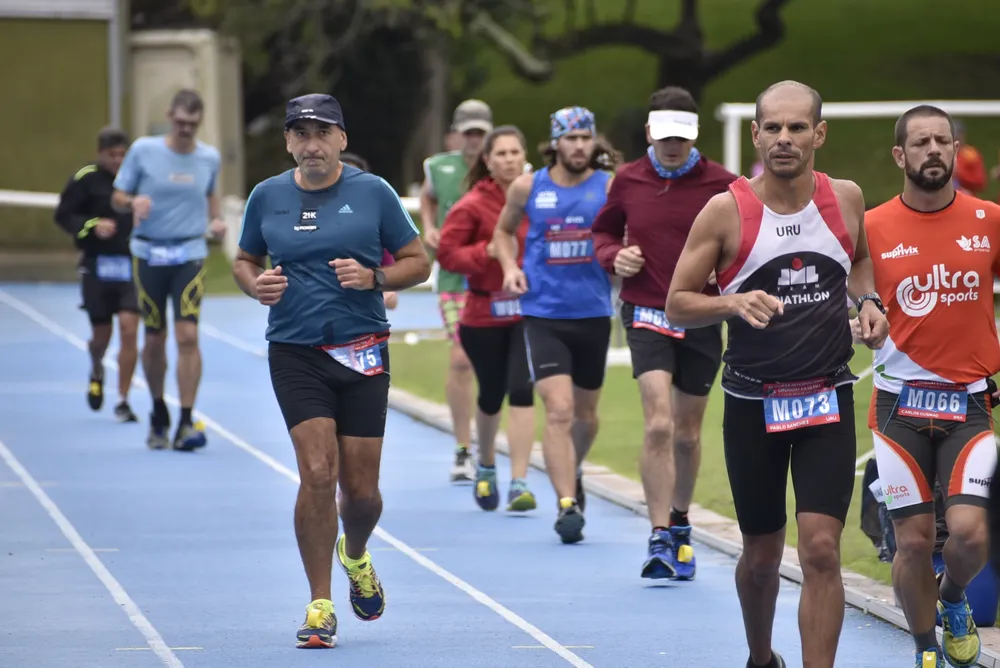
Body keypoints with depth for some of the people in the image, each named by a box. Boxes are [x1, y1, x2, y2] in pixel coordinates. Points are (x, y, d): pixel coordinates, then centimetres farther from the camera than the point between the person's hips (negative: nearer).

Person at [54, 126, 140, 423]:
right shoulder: (85, 179, -5)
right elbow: (62, 215, -3)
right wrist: (92, 225, -17)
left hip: (131, 265, 1)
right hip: (98, 267, -1)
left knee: (129, 328, -11)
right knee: (101, 335, 8)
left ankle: (123, 400, -2)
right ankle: (96, 373, 45)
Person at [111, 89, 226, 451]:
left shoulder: (209, 157, 4)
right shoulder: (143, 150, -2)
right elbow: (117, 196, 3)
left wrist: (216, 220, 2)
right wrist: (134, 202, -19)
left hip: (190, 254, 0)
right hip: (149, 254, 0)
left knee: (187, 336, -14)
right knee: (154, 340, 6)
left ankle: (186, 423, -13)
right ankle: (158, 414, 27)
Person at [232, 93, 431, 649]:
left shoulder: (373, 192, 0)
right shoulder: (267, 197, 4)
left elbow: (417, 261, 6)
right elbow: (244, 260, 17)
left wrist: (374, 278, -13)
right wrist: (255, 284, -5)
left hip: (362, 353, 0)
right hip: (295, 353, 0)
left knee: (361, 489, 3)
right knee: (317, 473, -14)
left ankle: (355, 556, 39)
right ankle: (320, 606, -4)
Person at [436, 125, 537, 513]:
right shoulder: (473, 204, -7)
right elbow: (446, 254, -8)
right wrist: (488, 252, -21)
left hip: (529, 310, 0)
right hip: (485, 313, 0)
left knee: (522, 390, -13)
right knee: (491, 396, 13)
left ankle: (519, 484, -12)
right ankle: (486, 465, 41)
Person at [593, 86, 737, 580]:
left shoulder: (720, 184, -5)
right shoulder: (628, 181, 1)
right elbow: (603, 231, 17)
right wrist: (613, 256, -4)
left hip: (702, 317, 1)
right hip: (647, 313, -1)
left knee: (687, 434, 12)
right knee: (659, 424, -17)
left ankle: (680, 525, 34)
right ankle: (660, 539, -16)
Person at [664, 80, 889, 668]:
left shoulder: (845, 198, -1)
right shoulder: (726, 211, -10)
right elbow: (678, 304, -5)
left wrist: (868, 302, 1)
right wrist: (733, 303, -24)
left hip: (828, 398, 1)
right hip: (753, 403, -1)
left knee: (821, 549, -13)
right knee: (763, 553, 12)